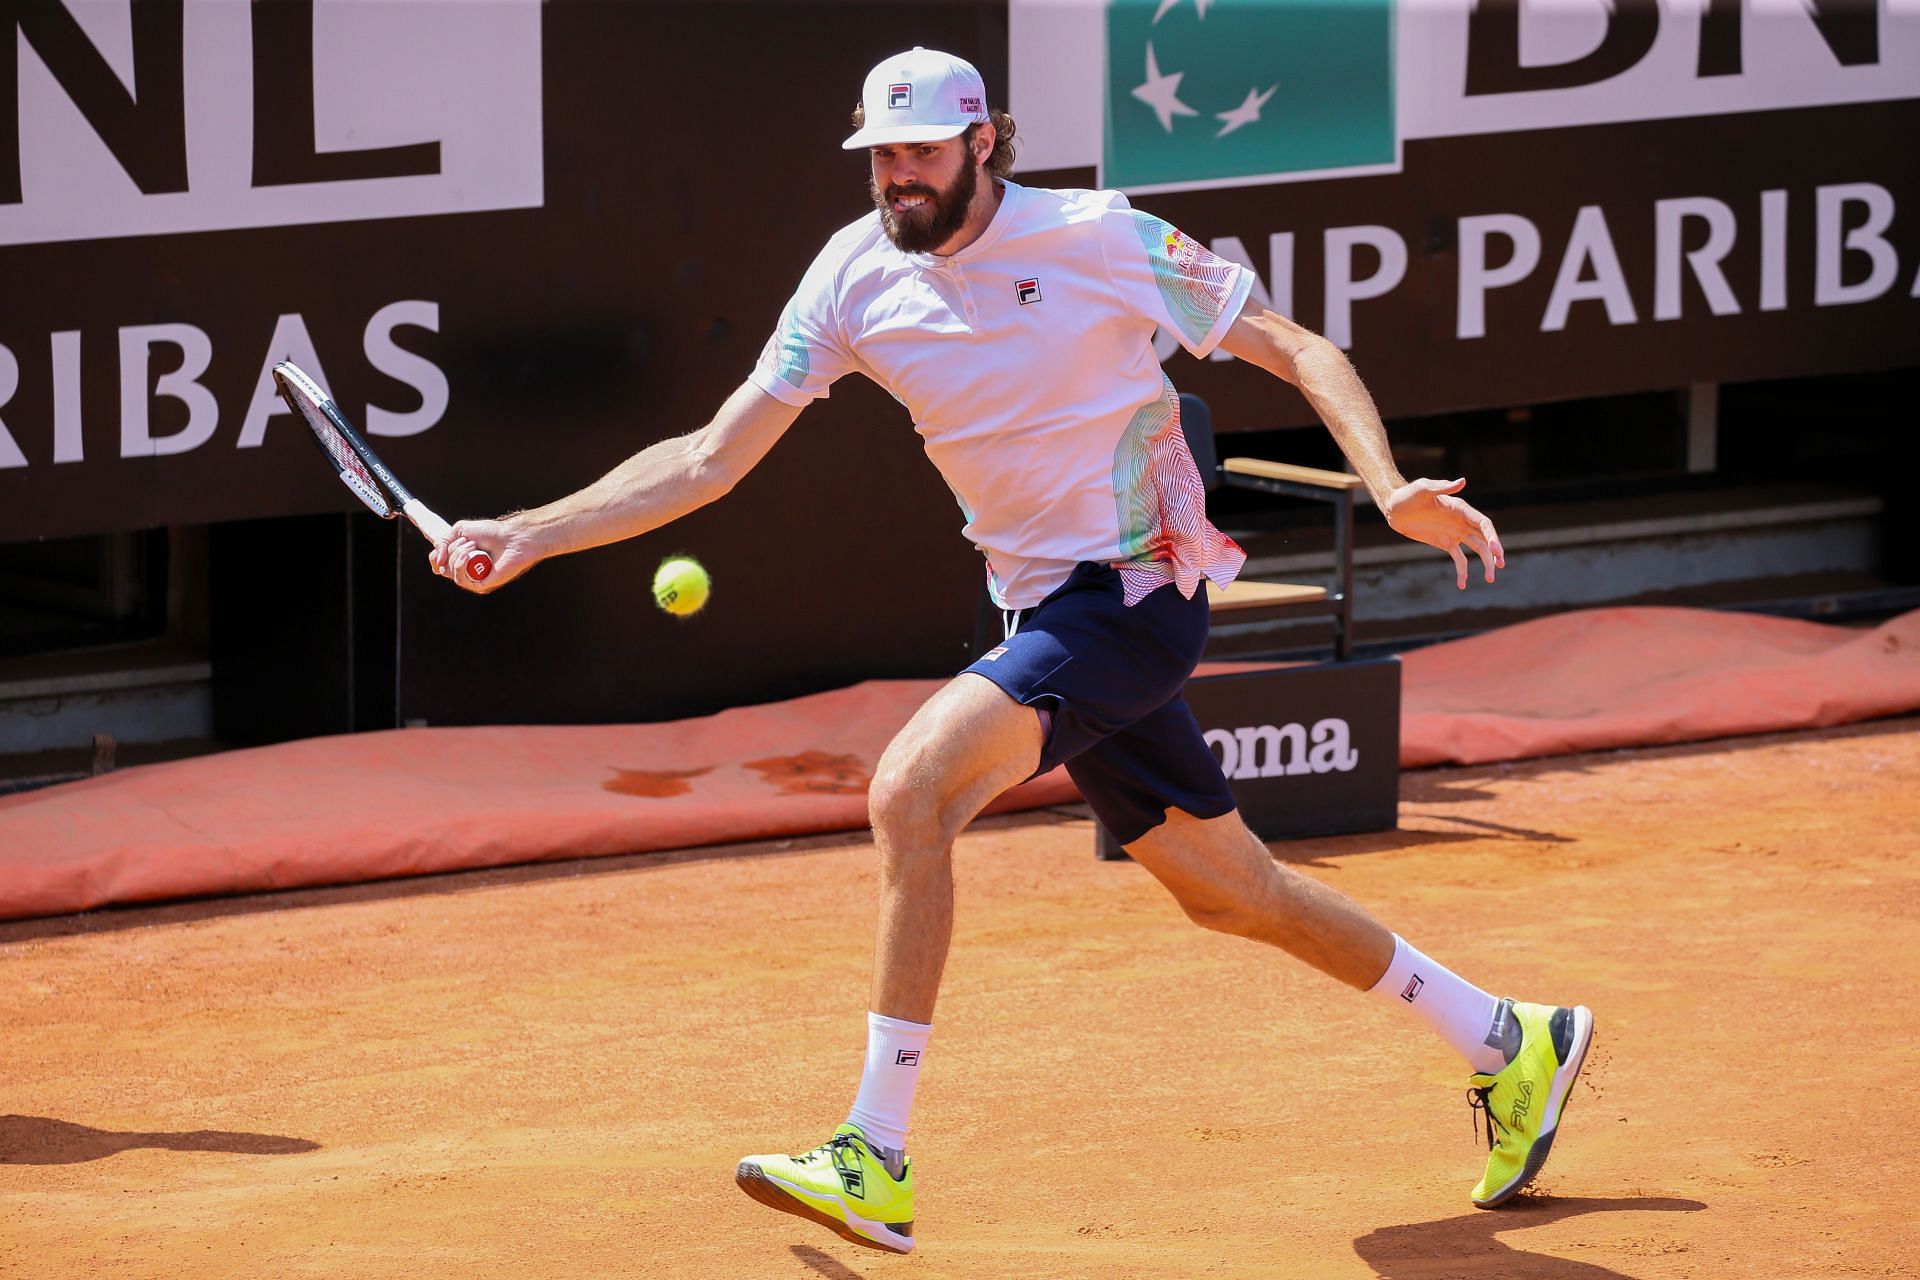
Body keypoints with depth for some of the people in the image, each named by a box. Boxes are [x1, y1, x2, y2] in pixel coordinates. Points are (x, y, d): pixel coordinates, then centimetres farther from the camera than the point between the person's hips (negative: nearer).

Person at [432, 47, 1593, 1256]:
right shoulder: (857, 276, 1)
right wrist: (530, 533, -8)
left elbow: (1299, 351, -6)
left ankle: (877, 1161, -22)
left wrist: (1392, 488, -21)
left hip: (1135, 598, -7)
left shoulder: (1104, 238, -12)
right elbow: (712, 457, 2)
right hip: (1049, 613, 7)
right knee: (1228, 889, 16)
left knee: (912, 789, -24)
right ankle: (1508, 1044, 36)